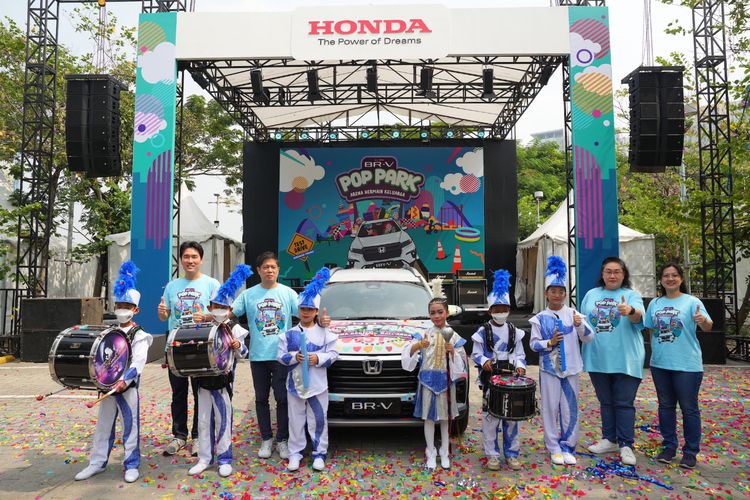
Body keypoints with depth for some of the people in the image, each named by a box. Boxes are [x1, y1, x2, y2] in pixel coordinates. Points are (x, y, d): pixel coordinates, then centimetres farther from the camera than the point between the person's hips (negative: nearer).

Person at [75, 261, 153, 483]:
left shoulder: (139, 336, -10)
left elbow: (137, 364, -19)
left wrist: (124, 381, -31)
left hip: (127, 386, -6)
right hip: (107, 385, 6)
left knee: (130, 425, 2)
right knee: (103, 425, 15)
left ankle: (131, 465, 13)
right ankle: (97, 462, 27)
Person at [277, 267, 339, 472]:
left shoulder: (325, 333, 1)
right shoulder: (289, 334, 2)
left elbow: (333, 354, -2)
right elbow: (281, 355, 0)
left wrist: (318, 359, -17)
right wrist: (294, 357, -17)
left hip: (318, 384, -1)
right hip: (295, 384, 1)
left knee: (319, 421, 5)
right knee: (296, 421, 9)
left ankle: (319, 453, 17)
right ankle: (295, 452, 21)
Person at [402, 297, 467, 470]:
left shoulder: (453, 336, 1)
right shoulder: (423, 335, 0)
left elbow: (460, 362, 0)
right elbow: (408, 354, -7)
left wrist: (452, 352, -18)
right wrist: (418, 345, -25)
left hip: (445, 379, 0)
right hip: (427, 379, 0)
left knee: (445, 417, 9)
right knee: (429, 417, 6)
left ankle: (444, 453, 23)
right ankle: (431, 453, 19)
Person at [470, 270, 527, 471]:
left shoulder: (514, 331, 8)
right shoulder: (482, 332, -1)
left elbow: (520, 353, 11)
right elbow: (476, 353, -1)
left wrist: (520, 365, -8)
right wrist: (484, 361, -20)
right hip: (490, 377, -3)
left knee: (512, 416, 7)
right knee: (490, 416, 0)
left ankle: (511, 454, 20)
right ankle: (492, 455, 12)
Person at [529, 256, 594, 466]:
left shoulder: (573, 314, 2)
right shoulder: (540, 319, -2)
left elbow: (589, 338, 0)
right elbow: (533, 344, -2)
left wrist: (580, 325, -18)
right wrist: (550, 343, -18)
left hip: (570, 369, 2)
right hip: (549, 369, -1)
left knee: (570, 409, 7)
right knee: (551, 409, 4)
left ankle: (568, 447, 20)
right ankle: (554, 448, 17)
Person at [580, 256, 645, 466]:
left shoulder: (631, 295, -2)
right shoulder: (591, 295, 9)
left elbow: (638, 317, -22)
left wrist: (630, 311, -43)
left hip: (625, 361, -4)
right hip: (598, 360, 4)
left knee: (624, 403, 0)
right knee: (606, 402, 15)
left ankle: (626, 445, 9)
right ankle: (609, 439, 27)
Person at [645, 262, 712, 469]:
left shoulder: (692, 302, -8)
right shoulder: (655, 303, 6)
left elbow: (708, 326, -20)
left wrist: (703, 321, -42)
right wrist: (654, 351, 9)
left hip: (687, 365, -5)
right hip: (659, 364, 5)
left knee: (689, 408, 5)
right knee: (665, 406, 14)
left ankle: (690, 451, 17)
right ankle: (669, 446, 28)